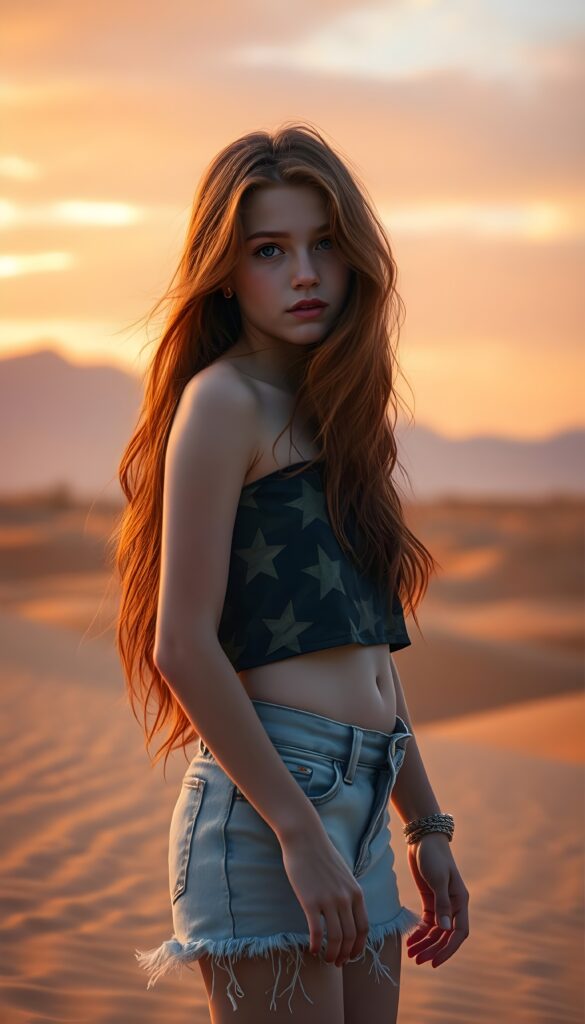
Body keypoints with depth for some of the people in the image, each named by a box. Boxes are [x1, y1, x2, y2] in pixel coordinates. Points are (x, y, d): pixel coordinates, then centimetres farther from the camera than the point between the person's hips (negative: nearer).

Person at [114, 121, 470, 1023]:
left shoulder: (334, 408, 17)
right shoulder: (222, 401, -7)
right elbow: (182, 645, -14)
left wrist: (427, 826, 17)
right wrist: (299, 833, -18)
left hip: (358, 810, 8)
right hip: (263, 807, -8)